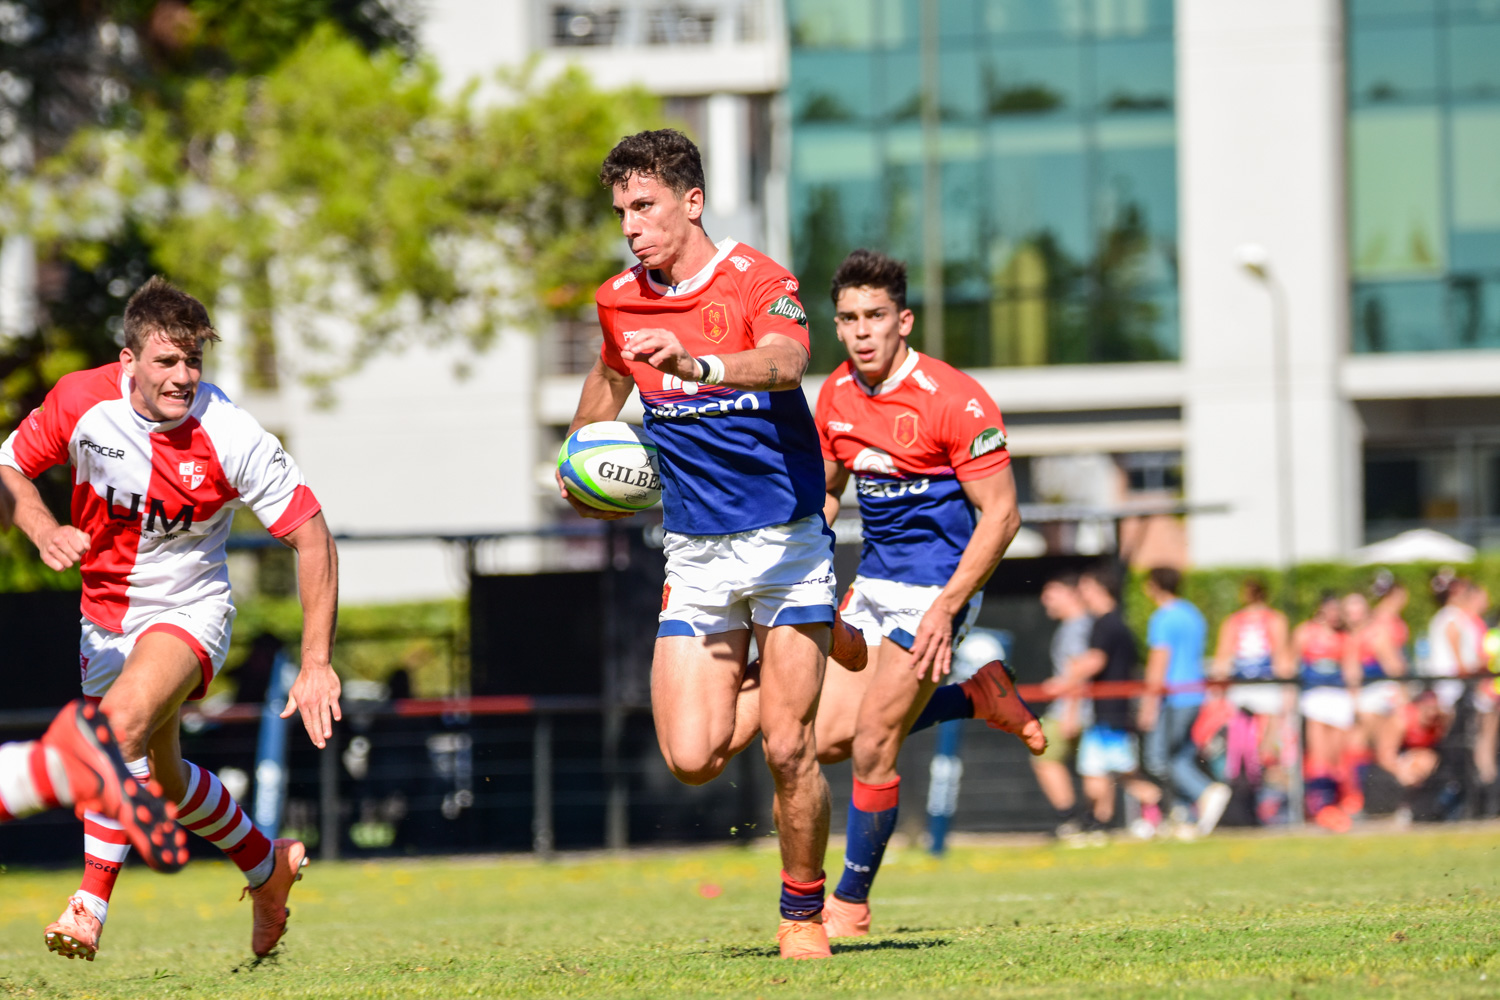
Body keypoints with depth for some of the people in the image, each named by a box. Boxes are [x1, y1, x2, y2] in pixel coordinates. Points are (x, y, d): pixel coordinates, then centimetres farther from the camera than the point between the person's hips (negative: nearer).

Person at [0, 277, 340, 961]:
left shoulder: (230, 437, -25)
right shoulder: (81, 401, -17)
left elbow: (312, 537, -18)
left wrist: (317, 664, -22)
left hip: (188, 609, -5)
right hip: (105, 614, 5)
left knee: (123, 719, -32)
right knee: (160, 774, 17)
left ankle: (91, 905, -29)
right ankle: (268, 867, 43)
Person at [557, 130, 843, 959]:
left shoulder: (758, 281, -11)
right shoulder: (620, 302, 6)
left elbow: (784, 363, -34)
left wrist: (694, 363, -50)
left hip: (785, 540, -4)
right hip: (693, 555, 4)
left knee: (788, 750, -9)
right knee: (691, 759, -8)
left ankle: (804, 914, 13)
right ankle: (752, 704, 27)